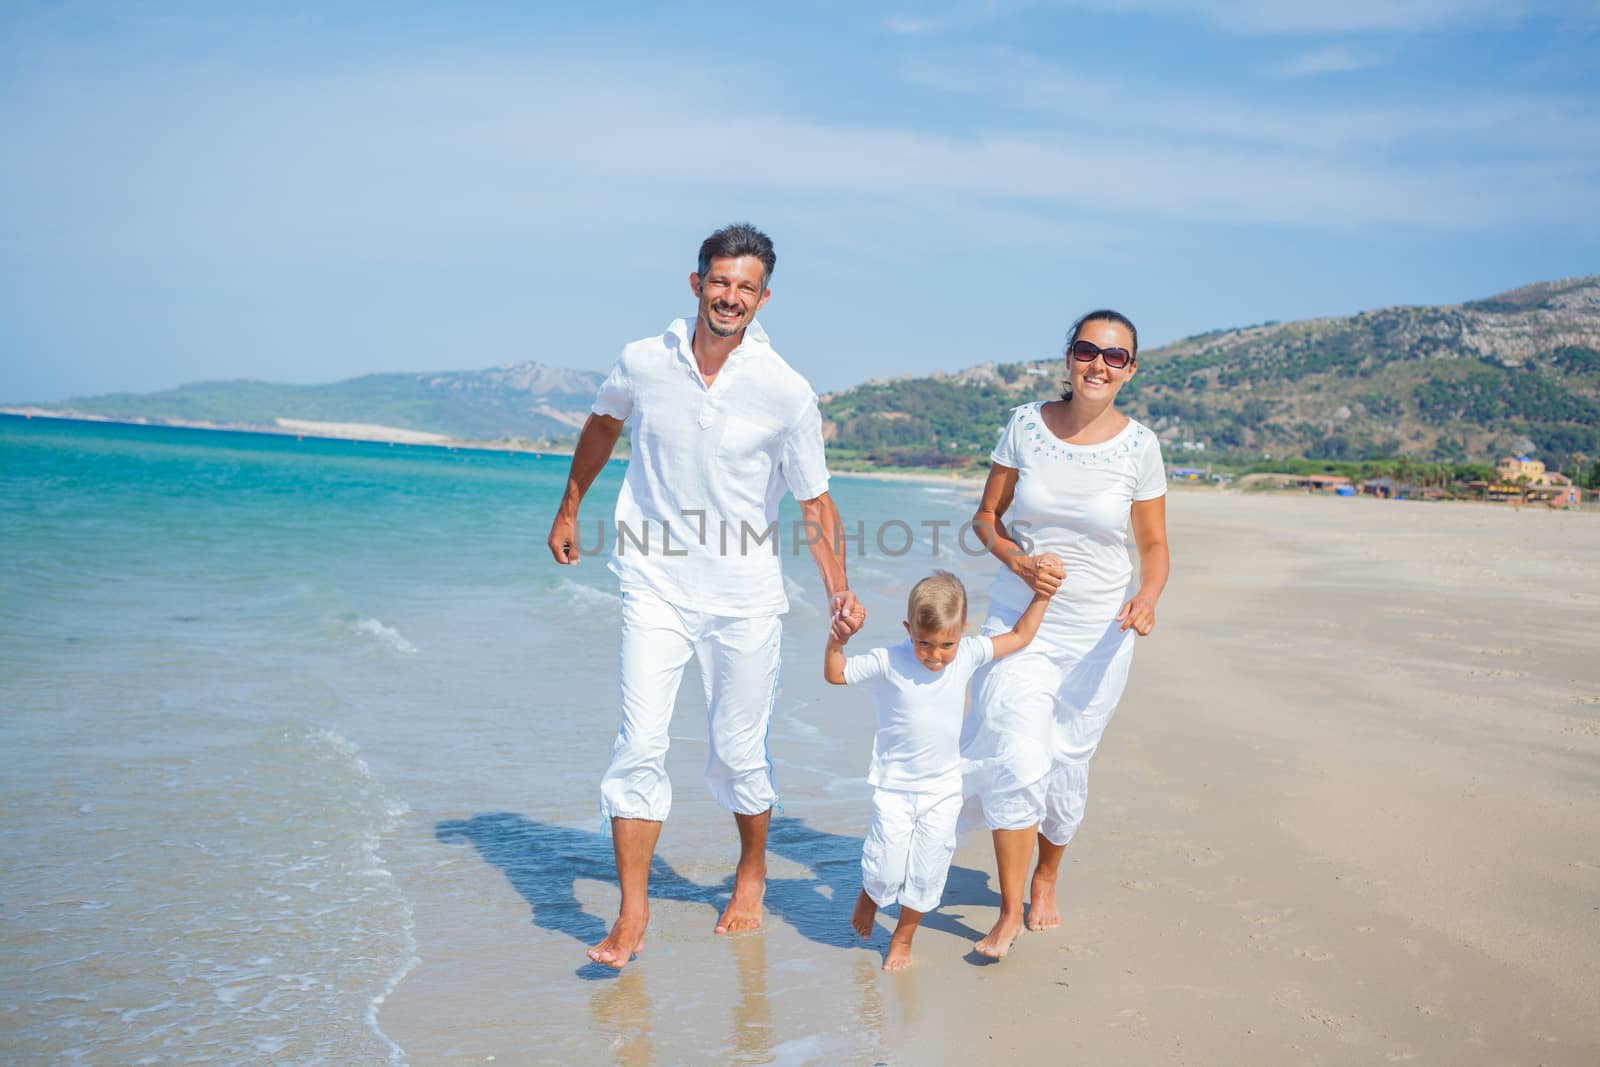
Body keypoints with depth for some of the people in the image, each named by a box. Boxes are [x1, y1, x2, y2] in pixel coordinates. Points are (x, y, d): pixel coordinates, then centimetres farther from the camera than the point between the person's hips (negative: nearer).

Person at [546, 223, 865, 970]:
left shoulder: (786, 394, -9)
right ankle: (632, 913, 5)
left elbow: (814, 502, -2)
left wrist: (839, 591, -13)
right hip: (656, 587, 1)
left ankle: (752, 872, 35)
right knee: (639, 746, -6)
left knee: (738, 753, 9)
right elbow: (602, 425, 18)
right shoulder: (642, 364, -4)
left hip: (742, 598, -1)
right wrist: (568, 509, 25)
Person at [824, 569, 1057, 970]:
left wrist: (1042, 593, -1)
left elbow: (1020, 636, 4)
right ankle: (869, 896, 35)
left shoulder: (967, 655, -7)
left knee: (926, 874, 9)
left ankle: (903, 937, 32)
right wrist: (836, 642, -31)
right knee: (886, 870, -1)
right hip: (893, 787, -2)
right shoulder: (888, 663, -15)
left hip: (943, 790, 2)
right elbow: (835, 675, -13)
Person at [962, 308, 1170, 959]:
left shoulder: (1139, 446, -5)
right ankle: (1010, 912, 2)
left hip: (1097, 631, 1)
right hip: (1020, 619, 0)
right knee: (1018, 759, -12)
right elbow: (987, 517, 4)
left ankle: (1046, 880, 37)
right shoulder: (1026, 425, -4)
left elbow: (1154, 545, 2)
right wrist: (1019, 562, -15)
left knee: (1067, 765, 10)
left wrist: (1147, 598, -18)